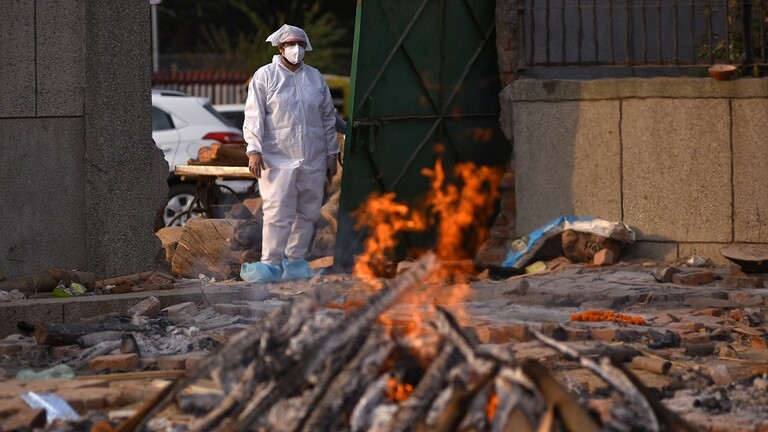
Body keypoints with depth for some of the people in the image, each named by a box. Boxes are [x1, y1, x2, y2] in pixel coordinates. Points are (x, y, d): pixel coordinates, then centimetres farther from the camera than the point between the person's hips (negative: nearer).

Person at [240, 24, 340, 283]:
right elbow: (253, 116, -4)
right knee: (278, 215, -9)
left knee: (308, 214, 7)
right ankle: (270, 264, -4)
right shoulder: (265, 76, 0)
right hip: (278, 161, -5)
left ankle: (296, 261, 16)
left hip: (313, 162, 5)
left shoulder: (315, 78, 13)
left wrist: (331, 154, 17)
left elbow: (328, 118, 18)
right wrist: (254, 150, -14)